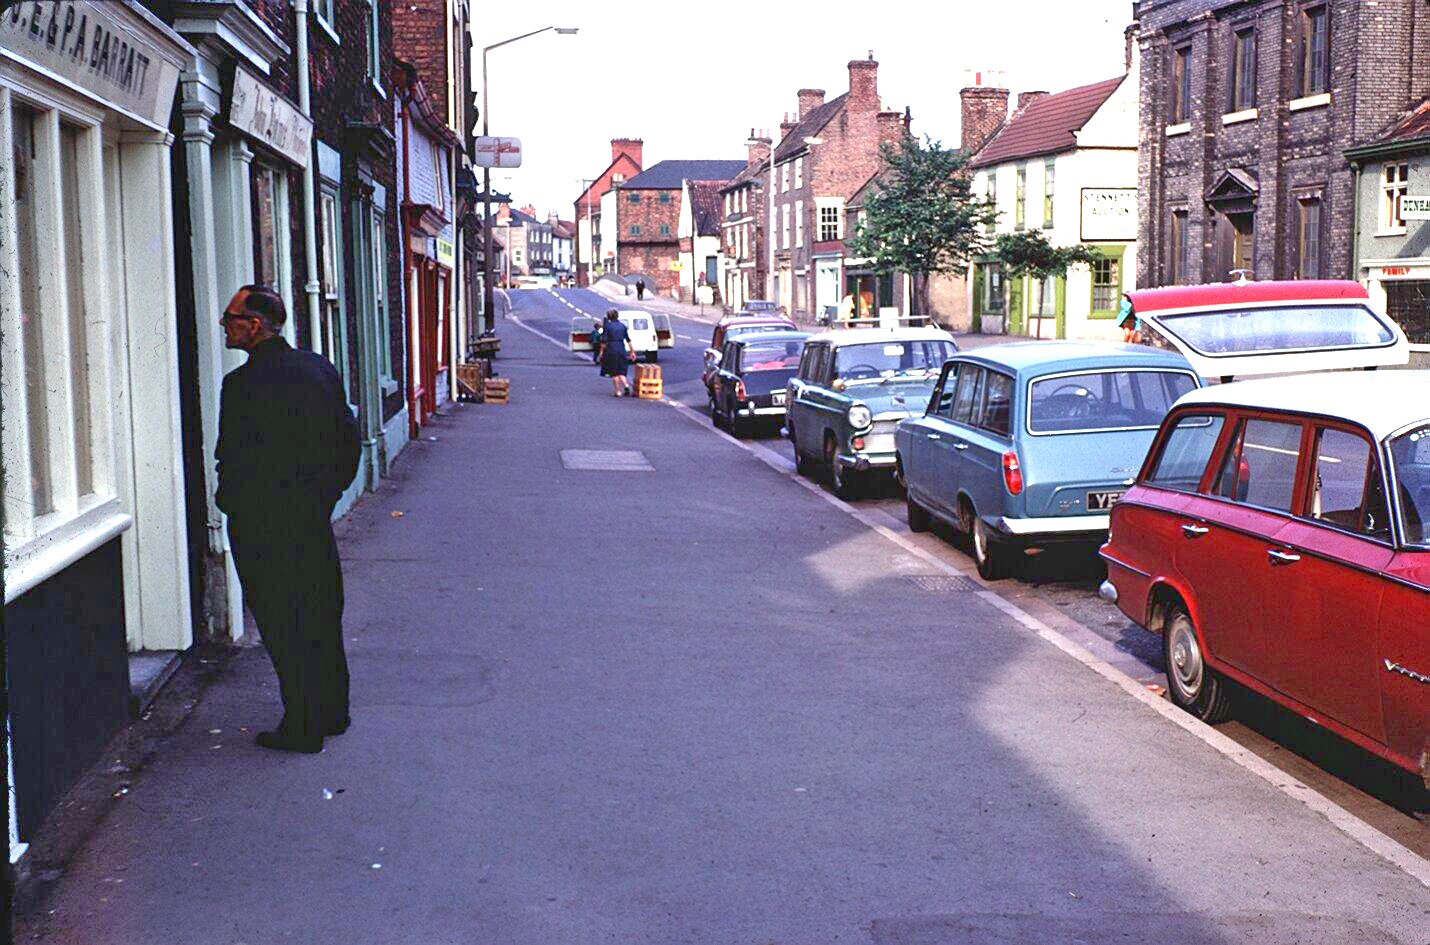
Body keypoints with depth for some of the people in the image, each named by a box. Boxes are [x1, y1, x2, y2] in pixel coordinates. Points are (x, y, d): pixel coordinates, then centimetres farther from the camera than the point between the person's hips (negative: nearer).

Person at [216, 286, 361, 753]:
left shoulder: (243, 383, -17)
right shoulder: (321, 368, 5)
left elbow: (234, 457, -17)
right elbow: (349, 437, 9)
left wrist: (231, 507, 0)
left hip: (262, 526, -7)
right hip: (315, 519, 7)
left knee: (283, 626, 2)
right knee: (322, 617, 17)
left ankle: (302, 727, 8)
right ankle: (333, 711, 28)